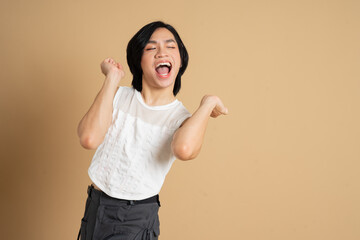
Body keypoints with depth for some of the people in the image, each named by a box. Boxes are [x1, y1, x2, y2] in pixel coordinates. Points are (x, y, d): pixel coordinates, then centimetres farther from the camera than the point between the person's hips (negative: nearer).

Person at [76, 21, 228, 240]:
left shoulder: (181, 117, -8)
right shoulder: (118, 96, -3)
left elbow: (185, 149, -34)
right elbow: (89, 138, -23)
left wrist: (208, 103, -18)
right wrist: (112, 79, -15)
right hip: (95, 207, 2)